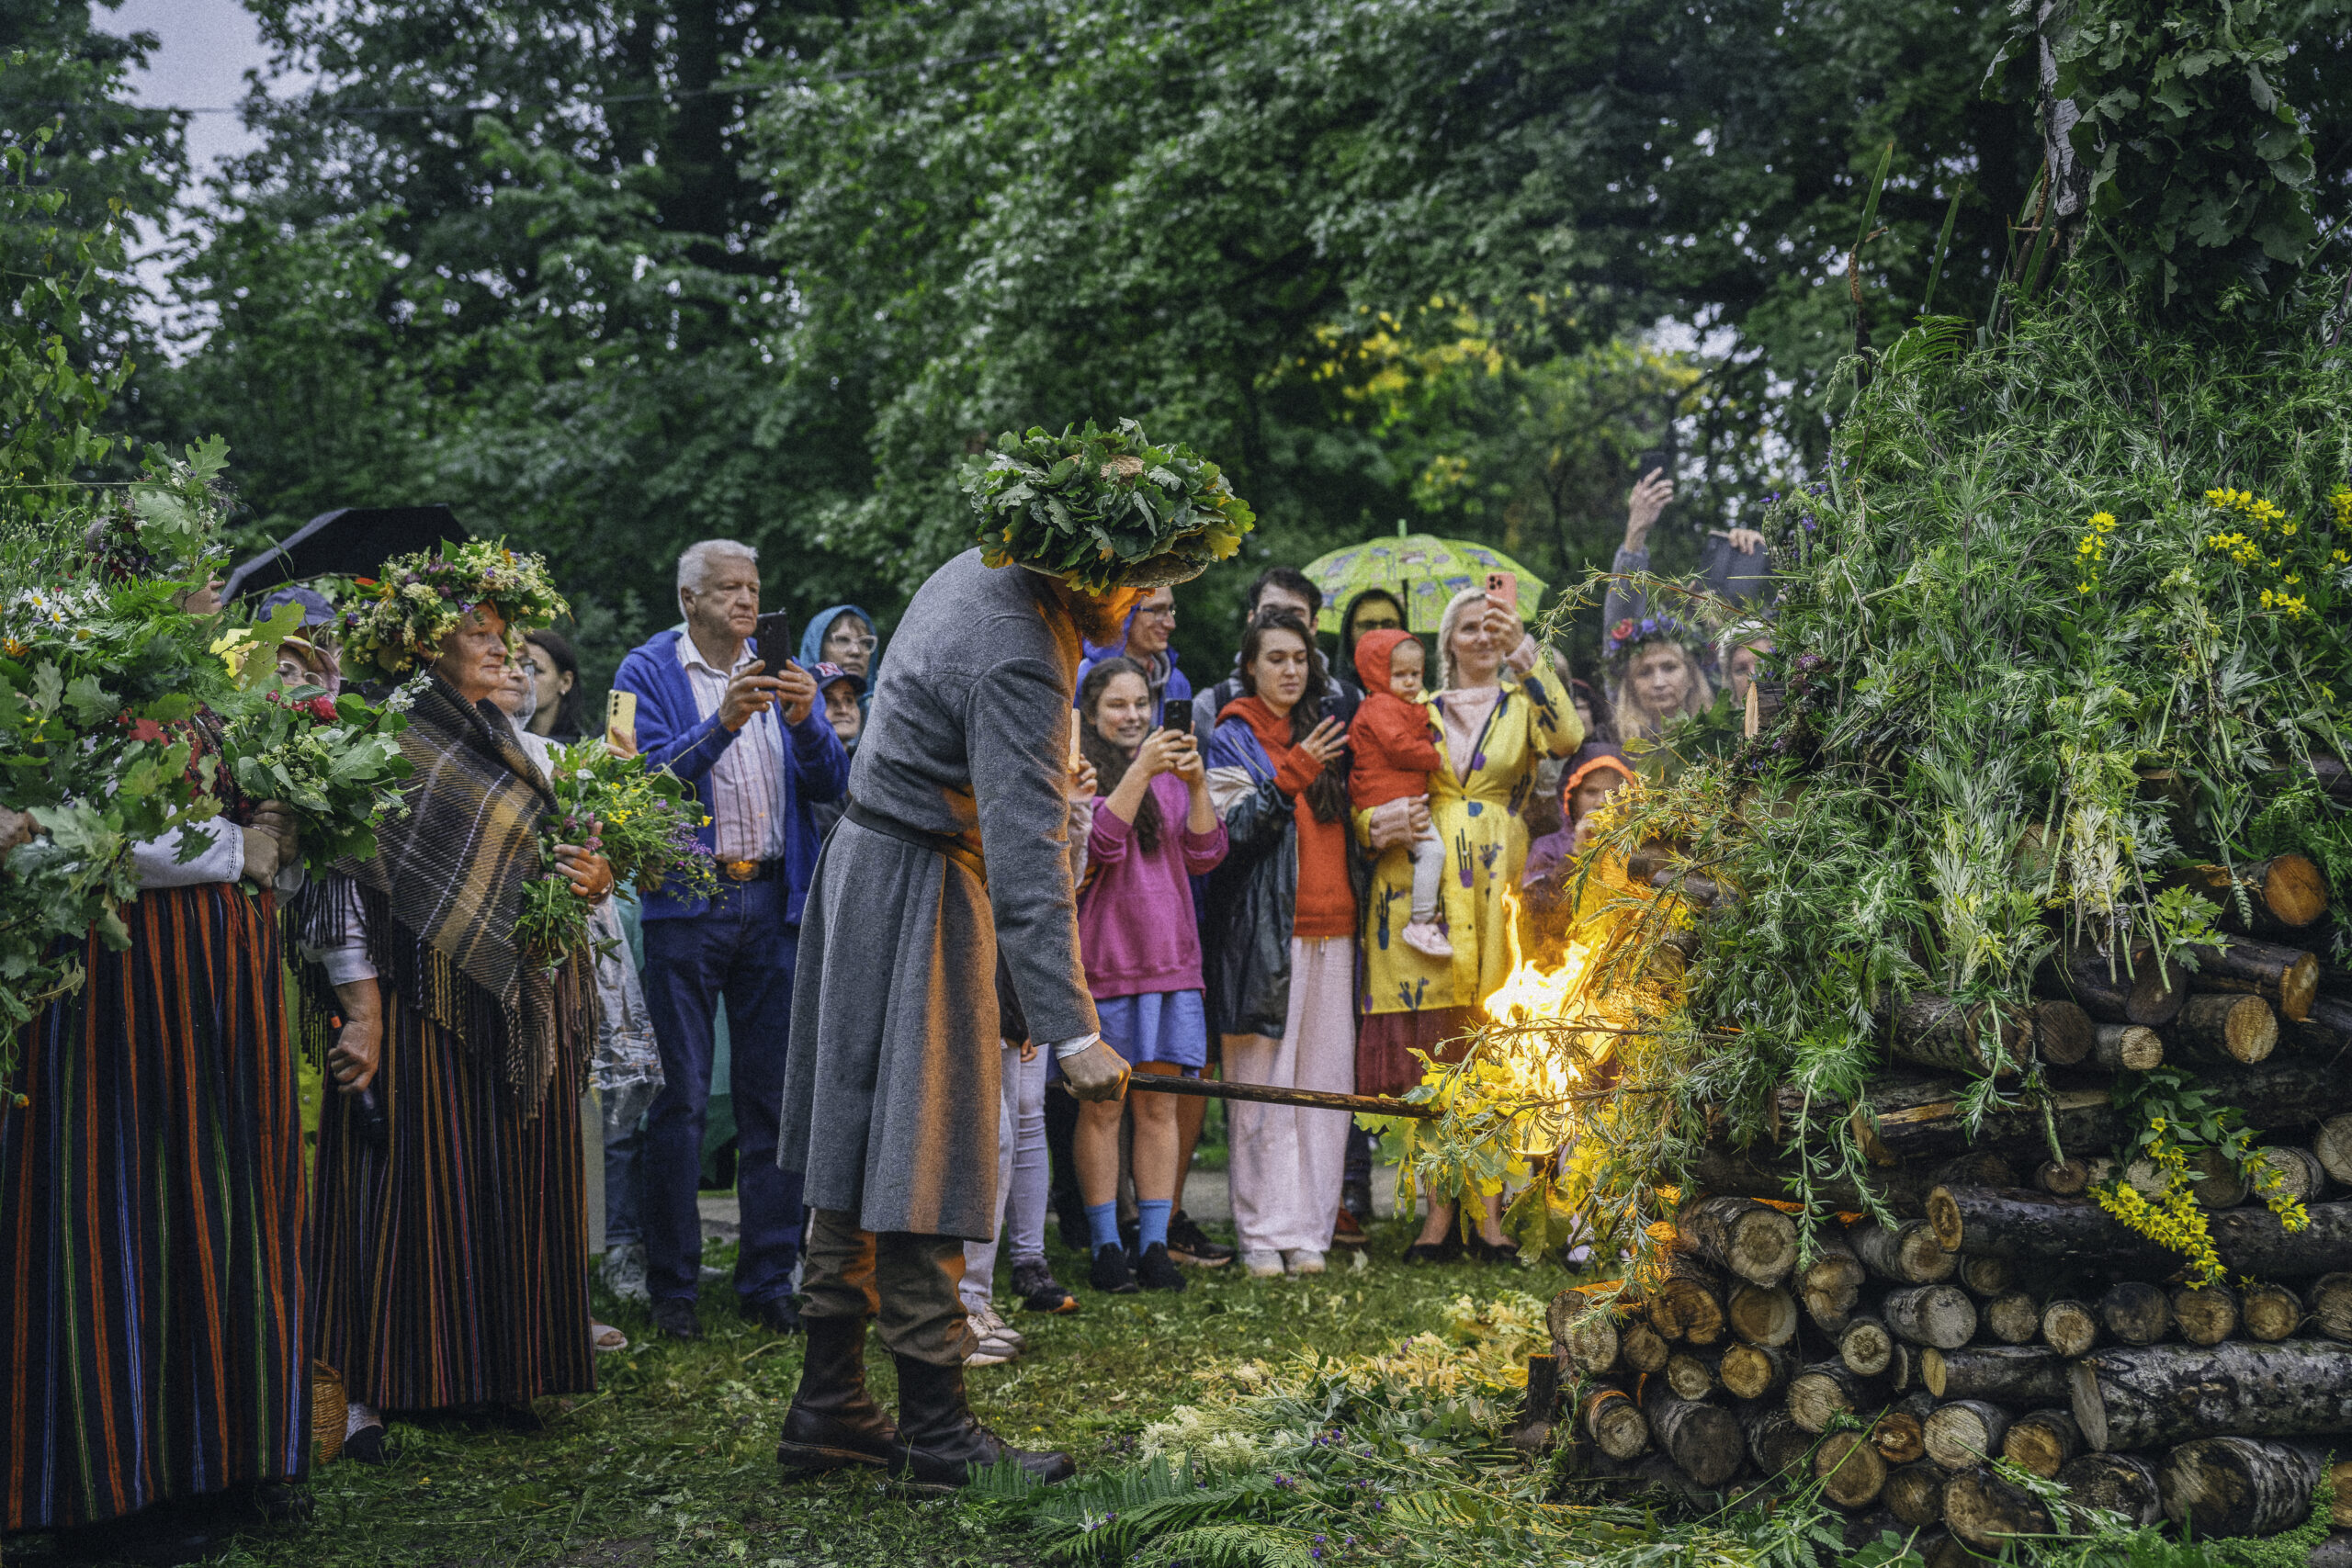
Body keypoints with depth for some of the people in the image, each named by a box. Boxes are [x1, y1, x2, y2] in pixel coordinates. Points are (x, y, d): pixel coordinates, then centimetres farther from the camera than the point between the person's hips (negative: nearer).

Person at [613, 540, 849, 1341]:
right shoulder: (647, 672, 1)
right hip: (687, 904, -3)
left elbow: (831, 783, 4)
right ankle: (673, 1287, 9)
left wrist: (806, 720, -14)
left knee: (773, 1097, 5)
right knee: (681, 1101, -1)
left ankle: (769, 1281, 14)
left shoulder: (780, 674, 12)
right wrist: (722, 724, -25)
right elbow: (648, 777, -12)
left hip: (773, 900, 4)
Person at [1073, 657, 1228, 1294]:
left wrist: (1196, 784, -7)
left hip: (1170, 956, 4)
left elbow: (1205, 855, 6)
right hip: (1102, 957, -4)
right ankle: (1104, 1247, 8)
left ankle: (1154, 1244, 9)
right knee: (1101, 1106, 0)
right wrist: (1140, 771, -20)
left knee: (1160, 1105, 5)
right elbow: (1098, 844, -16)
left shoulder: (1173, 772, 16)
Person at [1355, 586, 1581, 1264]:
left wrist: (1524, 655, -21)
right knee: (1431, 1055, -1)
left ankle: (1491, 1211, 4)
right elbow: (1371, 799, 12)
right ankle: (1439, 1214, 4)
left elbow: (1566, 736, -13)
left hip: (1496, 891, -1)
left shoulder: (1524, 704, 10)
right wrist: (1381, 824, -11)